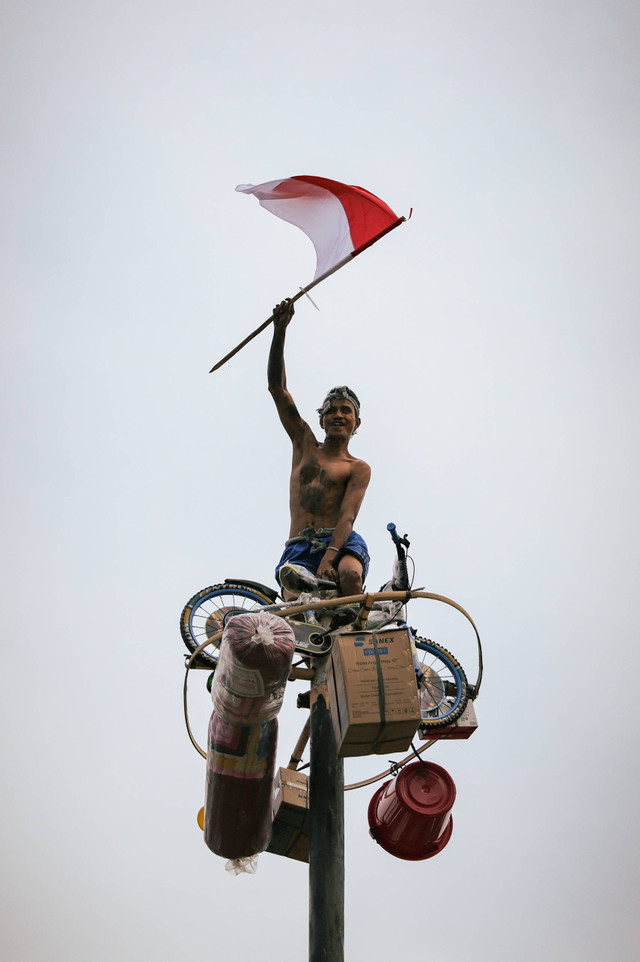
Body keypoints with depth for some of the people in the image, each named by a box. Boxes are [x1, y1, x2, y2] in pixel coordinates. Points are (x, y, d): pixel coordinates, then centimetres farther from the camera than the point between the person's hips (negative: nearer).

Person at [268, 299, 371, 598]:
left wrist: (328, 559, -24)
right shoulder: (306, 445, 22)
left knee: (350, 575, -37)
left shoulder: (359, 469, 12)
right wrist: (280, 329, 10)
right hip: (299, 547, 2)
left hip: (341, 542, -2)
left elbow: (347, 517, -4)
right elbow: (276, 388, 18)